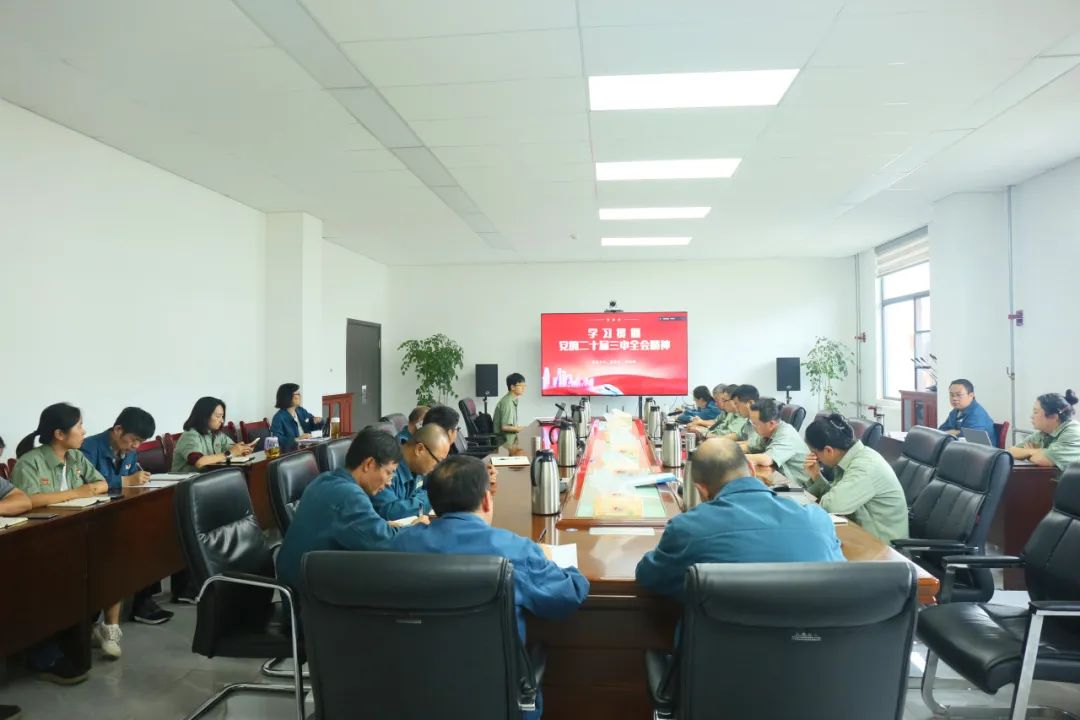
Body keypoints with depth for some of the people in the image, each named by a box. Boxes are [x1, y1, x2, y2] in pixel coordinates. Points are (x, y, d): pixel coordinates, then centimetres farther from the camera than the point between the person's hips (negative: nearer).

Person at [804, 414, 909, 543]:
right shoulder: (849, 457, 1)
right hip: (863, 531, 7)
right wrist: (816, 476, -5)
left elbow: (832, 505, -31)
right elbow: (837, 497, 8)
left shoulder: (865, 467, -26)